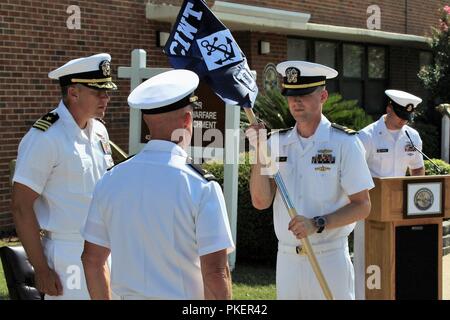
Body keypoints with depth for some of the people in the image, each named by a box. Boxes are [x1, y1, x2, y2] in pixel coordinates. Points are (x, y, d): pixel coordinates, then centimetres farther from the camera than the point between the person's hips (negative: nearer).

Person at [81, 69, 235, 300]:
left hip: (130, 296, 4)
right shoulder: (201, 187, -15)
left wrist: (103, 298, 18)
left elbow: (92, 260, 7)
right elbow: (215, 273, -17)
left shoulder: (111, 180, -1)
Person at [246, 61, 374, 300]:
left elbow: (362, 207, -6)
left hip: (330, 259, -3)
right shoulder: (277, 142, 5)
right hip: (286, 259, 3)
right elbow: (260, 202, -2)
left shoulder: (344, 143, -6)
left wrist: (317, 224, -19)